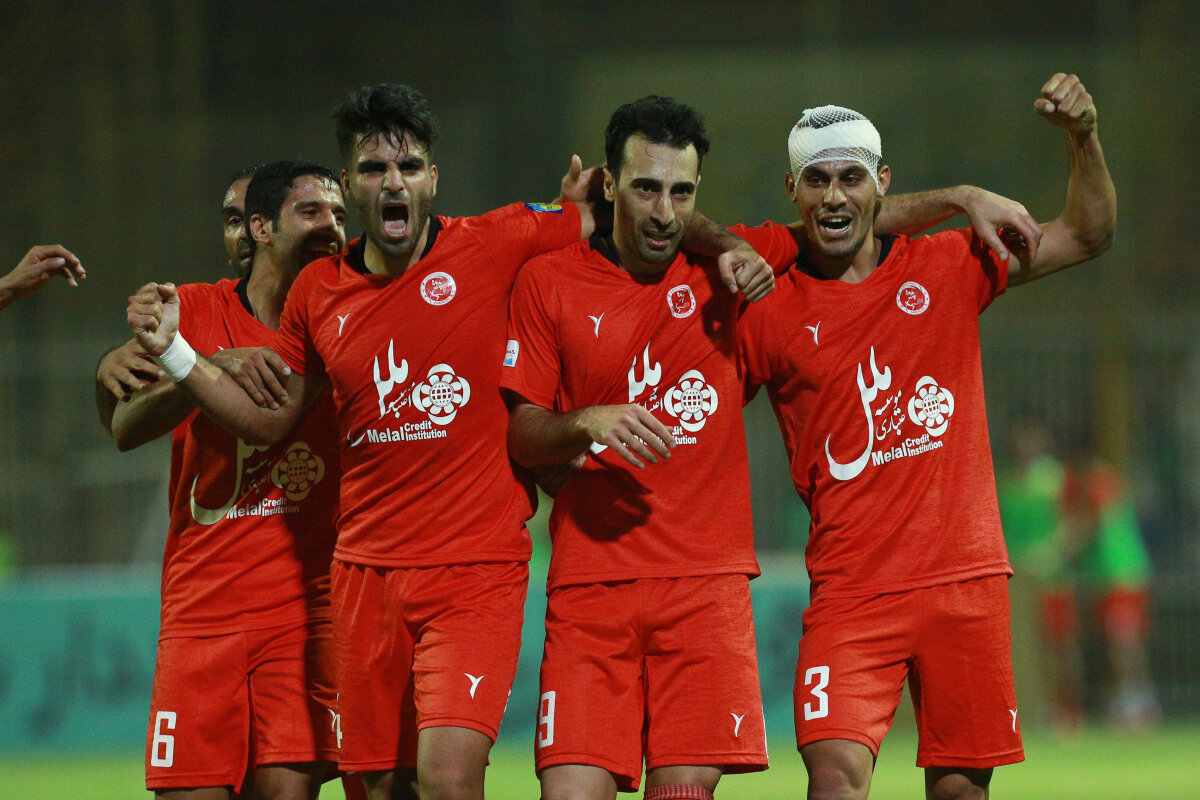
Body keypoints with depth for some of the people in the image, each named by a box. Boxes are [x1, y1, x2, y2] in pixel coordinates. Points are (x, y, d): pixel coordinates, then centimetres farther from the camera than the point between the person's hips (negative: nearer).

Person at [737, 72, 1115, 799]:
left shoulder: (946, 268, 7)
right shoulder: (771, 309, 2)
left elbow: (1087, 236, 14)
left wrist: (1084, 138, -2)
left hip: (965, 575, 2)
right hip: (851, 590, -2)